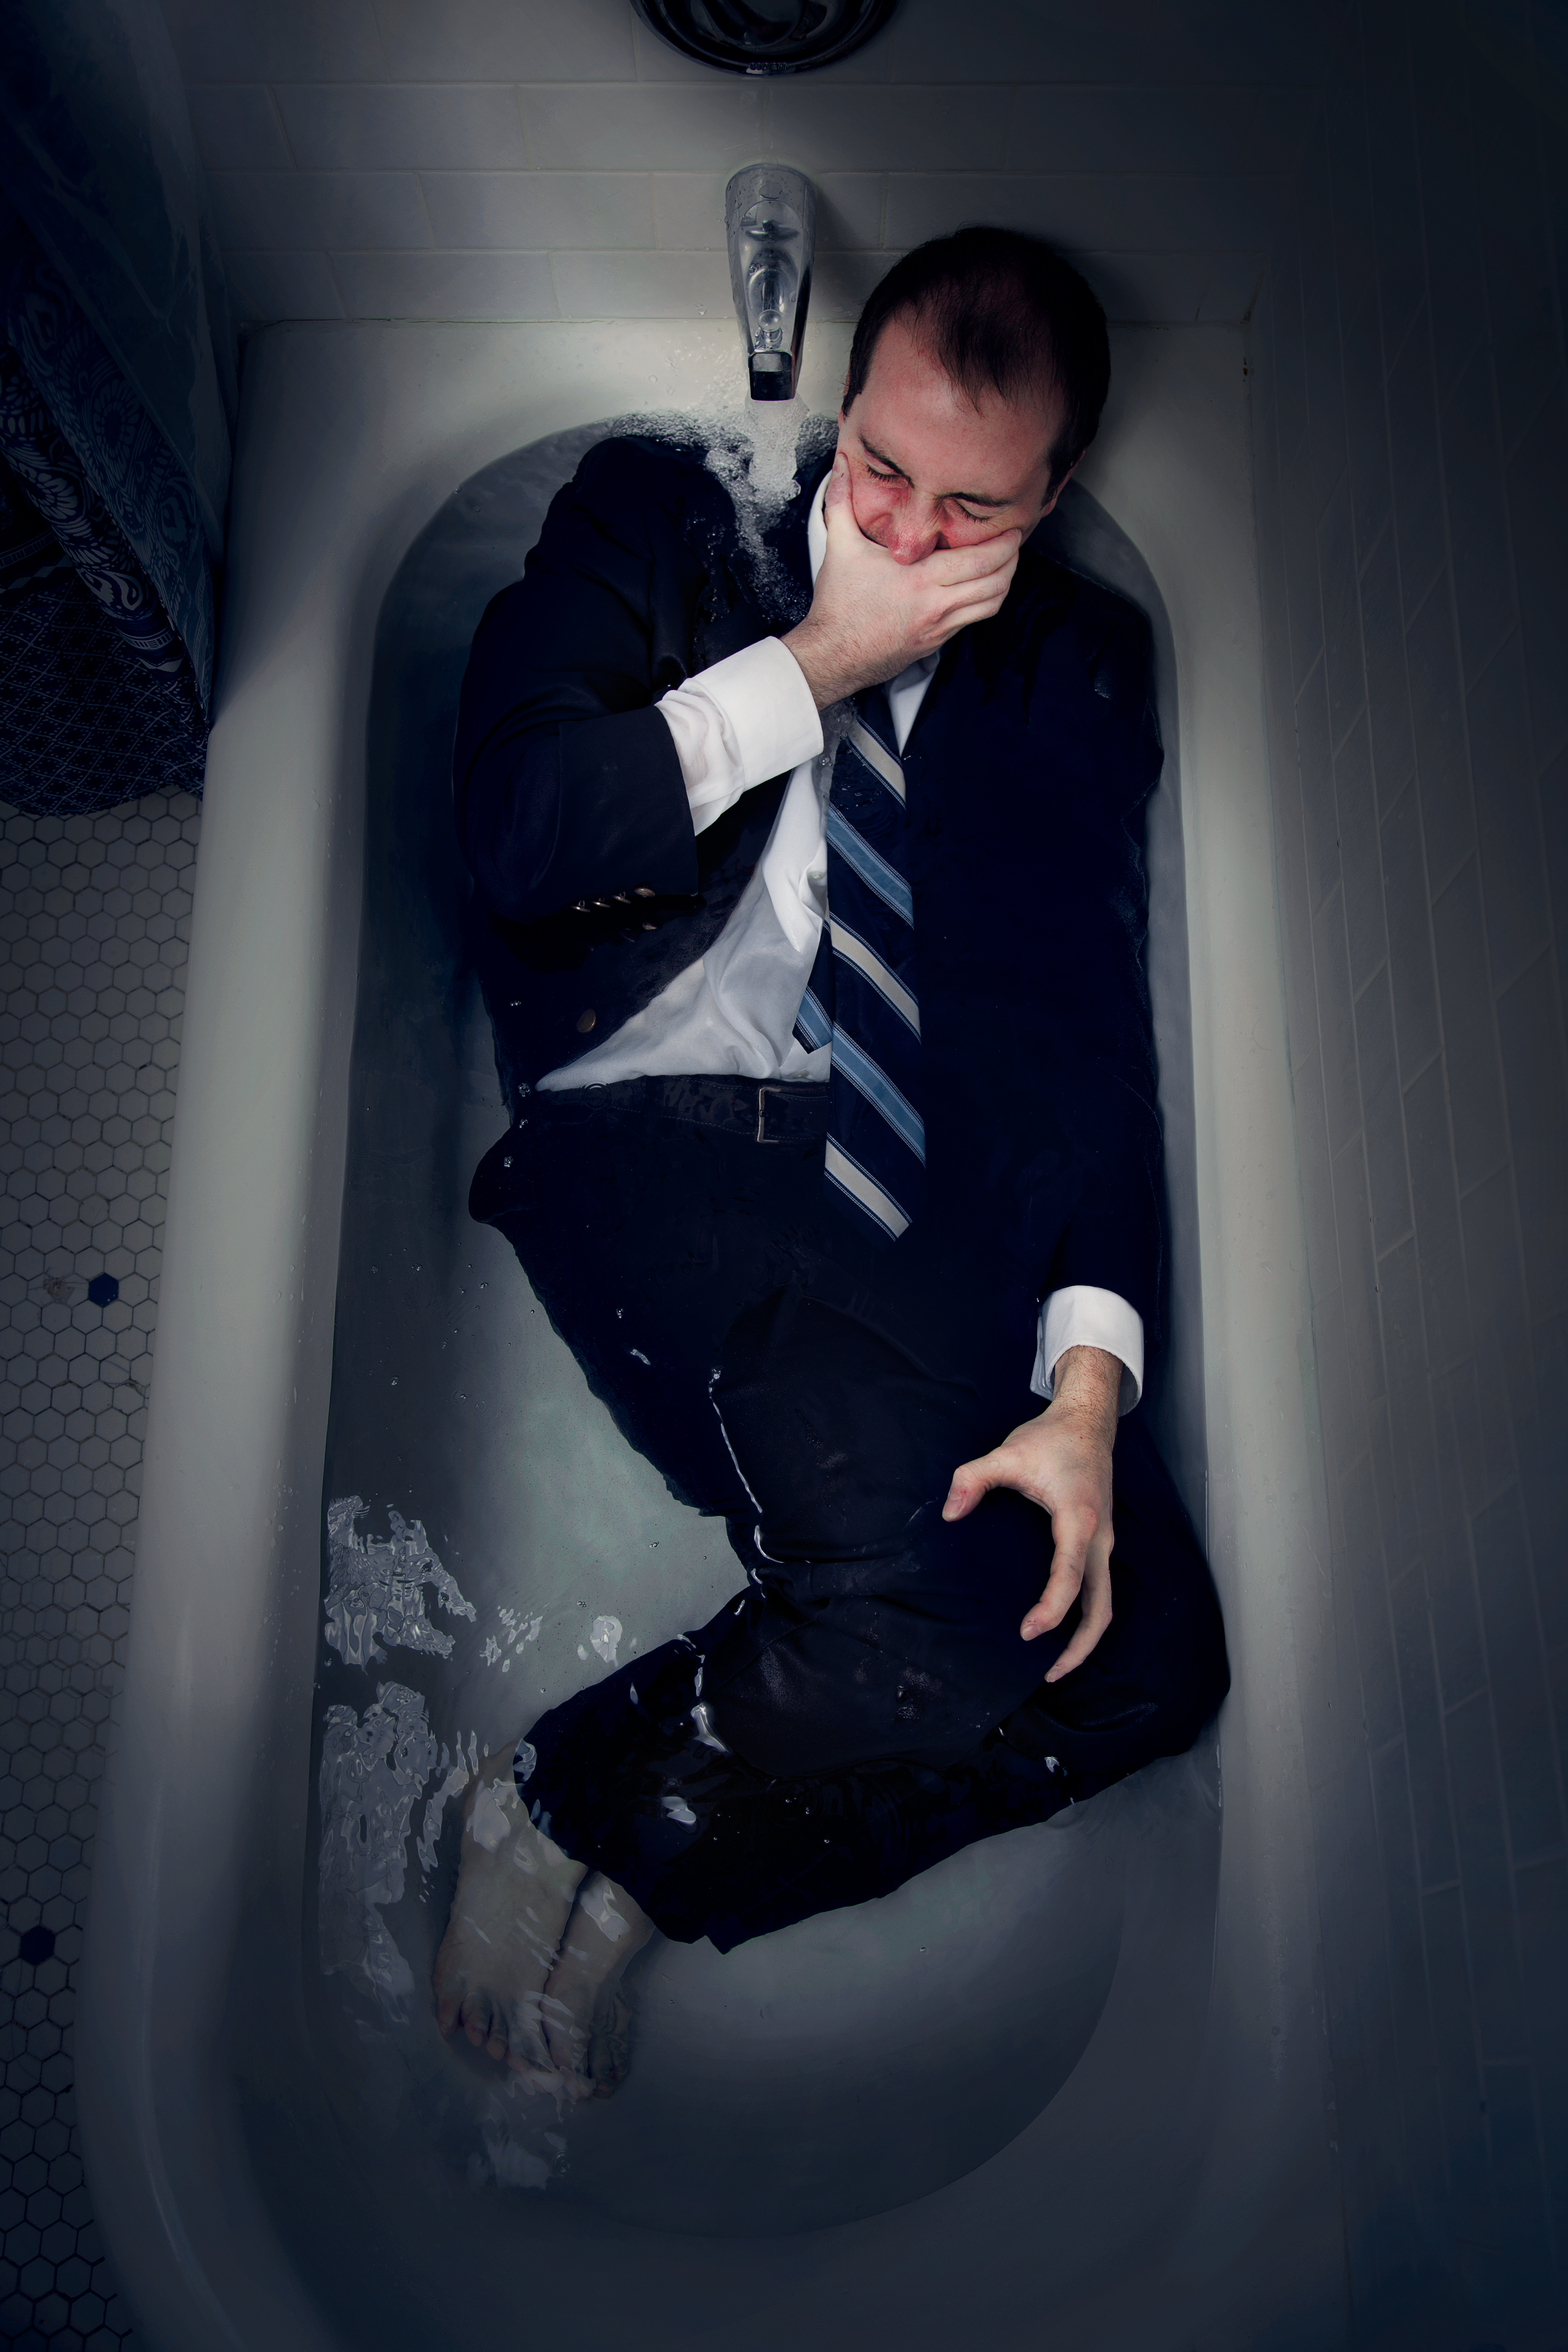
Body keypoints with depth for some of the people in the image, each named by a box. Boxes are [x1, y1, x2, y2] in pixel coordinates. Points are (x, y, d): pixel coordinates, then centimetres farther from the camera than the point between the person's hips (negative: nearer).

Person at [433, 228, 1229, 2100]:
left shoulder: (1077, 665, 16)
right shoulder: (660, 520, 12)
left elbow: (1083, 1021, 5)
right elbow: (516, 837, -3)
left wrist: (1087, 1384, -10)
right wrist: (819, 660, -2)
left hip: (924, 1219, 4)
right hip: (652, 1146, -3)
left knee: (1151, 1650, -16)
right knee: (932, 1604, -28)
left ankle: (610, 1823, -2)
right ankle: (584, 1808, 1)